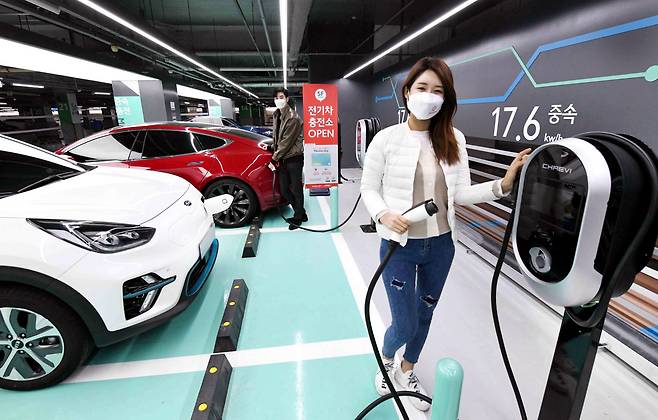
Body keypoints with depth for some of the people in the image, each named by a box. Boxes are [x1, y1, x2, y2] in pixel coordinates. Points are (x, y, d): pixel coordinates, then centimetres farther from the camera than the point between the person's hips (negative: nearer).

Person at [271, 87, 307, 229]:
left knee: (296, 189, 1)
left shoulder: (292, 117, -14)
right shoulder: (277, 115, 13)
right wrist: (276, 155, 7)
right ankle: (301, 214, 26)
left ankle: (298, 217, 17)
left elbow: (286, 141, -17)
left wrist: (274, 158, -12)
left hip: (293, 158, -9)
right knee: (284, 190, 11)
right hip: (282, 159, 9)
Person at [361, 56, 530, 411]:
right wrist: (384, 214, -22)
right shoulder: (386, 139, -9)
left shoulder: (454, 140, 0)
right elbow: (368, 188, -4)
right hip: (400, 246, -4)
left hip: (440, 245, 4)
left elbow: (461, 193, 1)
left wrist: (503, 185, -13)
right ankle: (385, 361, 44)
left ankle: (406, 372, 50)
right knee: (405, 325, 5)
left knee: (425, 316, 20)